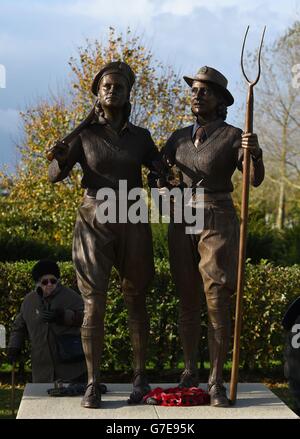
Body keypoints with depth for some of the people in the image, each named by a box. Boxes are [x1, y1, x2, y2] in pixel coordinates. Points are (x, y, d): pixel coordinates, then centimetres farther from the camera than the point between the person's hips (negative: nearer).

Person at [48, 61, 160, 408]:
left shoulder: (140, 137, 6)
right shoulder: (84, 134, 1)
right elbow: (56, 175, -8)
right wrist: (61, 159, -31)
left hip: (132, 226, 2)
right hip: (94, 225, -2)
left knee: (135, 301, 7)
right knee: (93, 306, -7)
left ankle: (140, 377, 18)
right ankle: (93, 384, 1)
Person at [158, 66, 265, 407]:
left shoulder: (232, 136, -3)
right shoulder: (179, 138, 11)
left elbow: (256, 179, -14)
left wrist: (255, 153, -35)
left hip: (218, 222, -4)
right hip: (181, 222, 4)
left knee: (217, 305, -6)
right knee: (187, 302, 8)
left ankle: (216, 381, 1)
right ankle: (189, 374, 17)